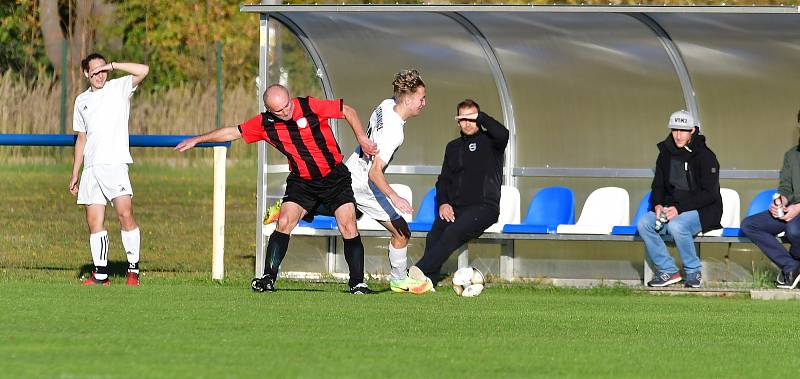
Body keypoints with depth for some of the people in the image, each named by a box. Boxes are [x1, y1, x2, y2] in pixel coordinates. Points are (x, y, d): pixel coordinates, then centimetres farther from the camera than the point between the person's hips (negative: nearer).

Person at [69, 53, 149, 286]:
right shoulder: (82, 101, 18)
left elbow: (143, 71, -12)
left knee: (125, 214, -18)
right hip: (91, 168, 5)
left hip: (115, 164, -5)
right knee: (94, 221, 1)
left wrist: (112, 66, -8)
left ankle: (133, 270, -14)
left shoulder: (119, 88, 5)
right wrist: (75, 175, 22)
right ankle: (101, 274, 6)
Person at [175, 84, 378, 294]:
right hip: (301, 181, 2)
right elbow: (233, 132, 6)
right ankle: (268, 278, -8)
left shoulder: (310, 106, -16)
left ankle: (357, 283, -7)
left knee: (348, 226, -13)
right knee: (284, 222, -15)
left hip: (335, 176, -2)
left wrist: (362, 139, -10)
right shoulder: (265, 124, -6)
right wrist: (197, 140, 10)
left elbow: (348, 111, -5)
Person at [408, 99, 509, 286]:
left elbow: (502, 134, -19)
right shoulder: (453, 147, 23)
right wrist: (443, 203, 3)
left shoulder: (489, 141, 6)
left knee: (453, 232, -31)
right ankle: (427, 281, -30)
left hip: (485, 206, -6)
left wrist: (479, 117, -11)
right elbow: (444, 179, 21)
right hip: (455, 207, 6)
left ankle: (422, 269, -39)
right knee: (434, 236, -23)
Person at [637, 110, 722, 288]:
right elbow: (658, 186, 16)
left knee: (676, 225, -36)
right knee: (644, 224, -19)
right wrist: (658, 205, -7)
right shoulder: (666, 154, 10)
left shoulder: (705, 156, -9)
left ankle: (693, 271, -16)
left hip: (702, 211, -6)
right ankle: (667, 270, -13)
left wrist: (679, 209, -21)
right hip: (672, 208, 6)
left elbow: (709, 194, -13)